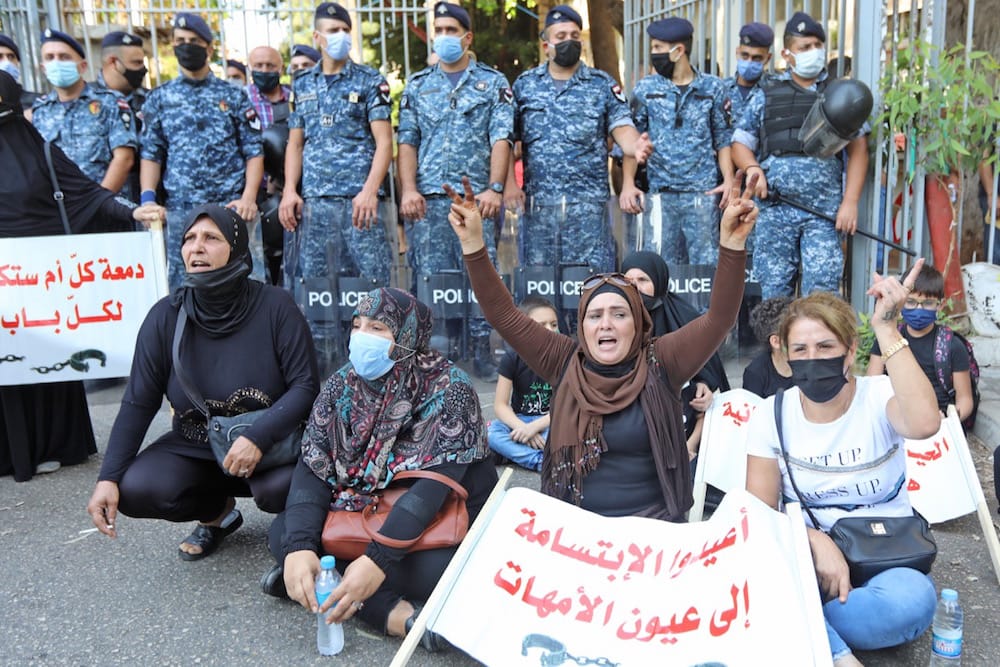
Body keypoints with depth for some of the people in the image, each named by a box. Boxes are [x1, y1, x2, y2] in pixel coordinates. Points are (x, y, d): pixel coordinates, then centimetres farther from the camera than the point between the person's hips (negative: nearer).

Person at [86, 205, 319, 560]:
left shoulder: (274, 306, -15)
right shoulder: (166, 316, -8)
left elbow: (306, 385, -17)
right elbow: (138, 403, -5)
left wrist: (258, 438, -31)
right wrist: (108, 477, -14)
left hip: (270, 446, -3)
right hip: (194, 446, 3)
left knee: (282, 487, -34)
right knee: (133, 490, -21)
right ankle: (218, 511, 12)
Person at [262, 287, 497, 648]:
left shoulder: (448, 389, -19)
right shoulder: (342, 385, -3)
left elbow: (435, 485, -29)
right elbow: (311, 469, -11)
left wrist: (378, 560, -39)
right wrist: (300, 547, -29)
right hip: (363, 518, 6)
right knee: (283, 532, -15)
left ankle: (324, 582, -19)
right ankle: (393, 613, -24)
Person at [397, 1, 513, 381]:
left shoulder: (493, 82, 10)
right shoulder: (417, 85, 16)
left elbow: (501, 139, 0)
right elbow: (406, 140, 11)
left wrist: (494, 188, -14)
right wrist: (408, 189, -4)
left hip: (476, 196, -2)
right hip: (428, 198, 2)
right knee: (431, 276, 2)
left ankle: (482, 350, 7)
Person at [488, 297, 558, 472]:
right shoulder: (512, 358, -8)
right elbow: (500, 405, -9)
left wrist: (534, 427, -24)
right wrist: (522, 429, -27)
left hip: (552, 422, -1)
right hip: (519, 421, 1)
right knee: (490, 433, -32)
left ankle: (511, 451, -23)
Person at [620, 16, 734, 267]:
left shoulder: (712, 87, 6)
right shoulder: (645, 89, 5)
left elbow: (723, 138, 9)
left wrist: (728, 180, -4)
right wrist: (628, 184, -7)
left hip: (703, 193, 0)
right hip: (660, 193, 1)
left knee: (705, 265, 1)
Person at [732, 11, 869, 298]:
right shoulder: (766, 95, 11)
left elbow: (857, 149, 7)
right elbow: (740, 143, 13)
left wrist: (850, 202, -4)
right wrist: (753, 169, -9)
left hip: (825, 209, -1)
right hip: (775, 208, 1)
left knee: (822, 289, -8)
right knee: (773, 289, 4)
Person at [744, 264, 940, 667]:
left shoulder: (880, 397, -10)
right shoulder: (771, 415, -4)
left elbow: (924, 423, -36)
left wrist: (886, 328, -32)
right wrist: (815, 541, -24)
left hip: (885, 561, 0)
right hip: (806, 563, 0)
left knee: (912, 601, -36)